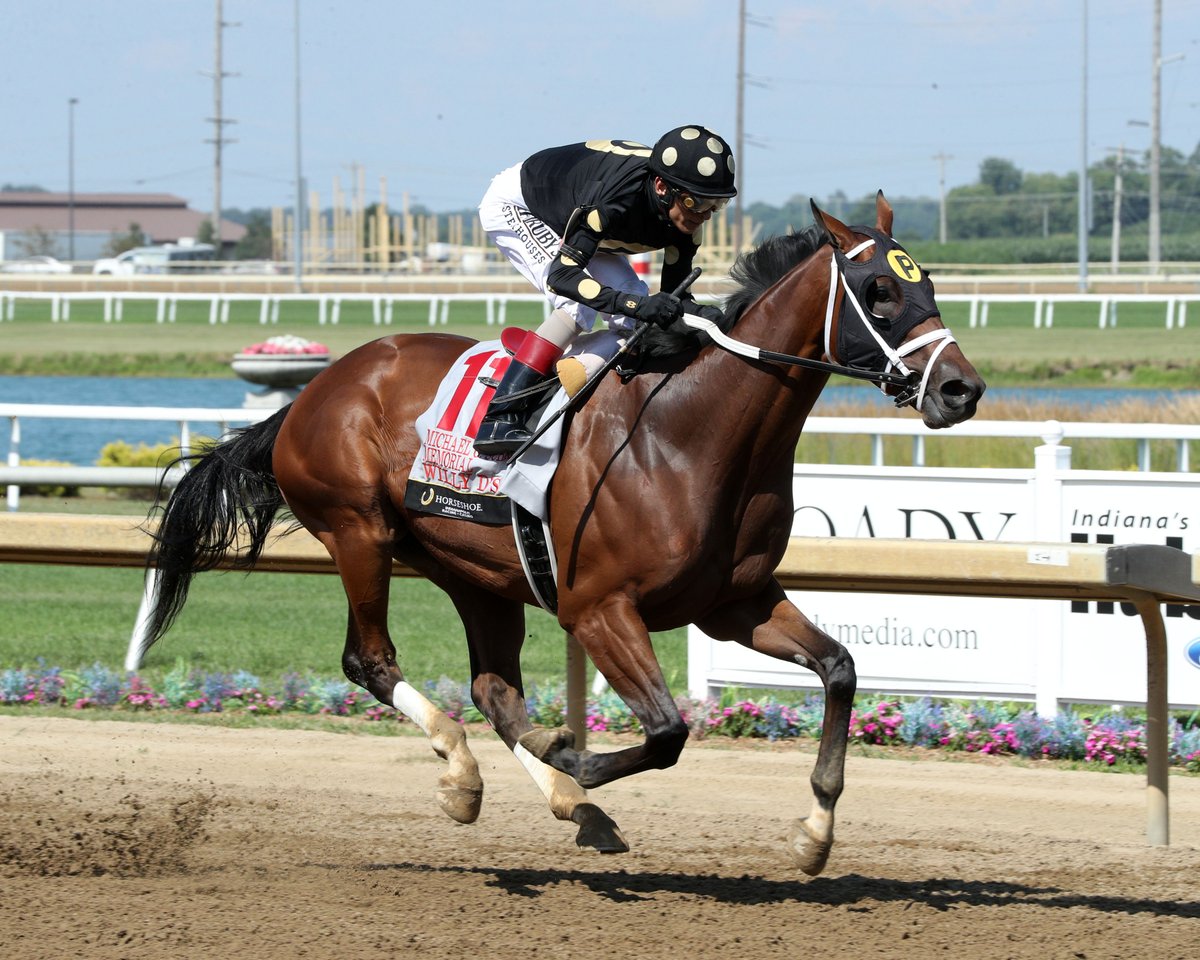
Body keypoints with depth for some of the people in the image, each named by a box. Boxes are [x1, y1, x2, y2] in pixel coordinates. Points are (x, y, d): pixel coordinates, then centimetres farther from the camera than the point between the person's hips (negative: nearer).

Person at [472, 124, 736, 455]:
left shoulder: (685, 216, -22)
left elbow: (673, 296, -12)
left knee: (634, 319, -8)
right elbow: (560, 274, -46)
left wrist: (703, 314, -35)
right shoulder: (619, 197, -43)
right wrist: (636, 304, -57)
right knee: (580, 302, -27)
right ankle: (499, 419, -31)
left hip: (566, 223, 8)